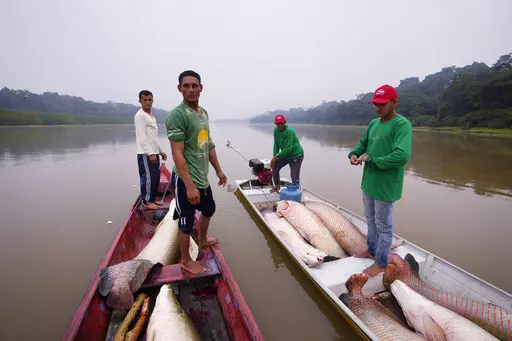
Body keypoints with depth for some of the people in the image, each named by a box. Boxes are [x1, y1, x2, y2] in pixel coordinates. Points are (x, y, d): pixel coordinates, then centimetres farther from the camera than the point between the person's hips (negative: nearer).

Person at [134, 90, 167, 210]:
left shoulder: (151, 116, 18)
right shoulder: (140, 115, -11)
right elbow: (142, 137, -18)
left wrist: (160, 151, 21)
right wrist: (150, 153, -22)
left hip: (154, 153, 9)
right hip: (146, 154, -9)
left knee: (156, 177, 13)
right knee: (148, 178, -3)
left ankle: (152, 199, 24)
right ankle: (147, 202, 8)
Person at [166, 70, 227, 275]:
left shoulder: (203, 112, 9)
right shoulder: (177, 115, -17)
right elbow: (177, 154, -22)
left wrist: (218, 171, 17)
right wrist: (190, 186, -26)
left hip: (202, 177, 9)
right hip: (185, 180, -9)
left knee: (209, 209, 27)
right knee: (187, 222, 7)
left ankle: (202, 241, 52)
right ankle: (186, 261, 29)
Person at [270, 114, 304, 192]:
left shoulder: (289, 131, -26)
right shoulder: (276, 130, -3)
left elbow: (288, 148, -28)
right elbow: (276, 144, 1)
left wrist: (277, 156, -23)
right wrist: (274, 158, -10)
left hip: (296, 155, -7)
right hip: (286, 154, 8)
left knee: (295, 178, -9)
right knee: (275, 167, 7)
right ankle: (277, 186, 28)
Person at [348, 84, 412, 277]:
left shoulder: (402, 125, -17)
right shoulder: (373, 123, 8)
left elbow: (402, 156, -28)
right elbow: (363, 144, 17)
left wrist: (371, 159, -21)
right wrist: (354, 154, -6)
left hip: (385, 187, -7)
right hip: (368, 182, 8)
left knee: (383, 226, 8)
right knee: (371, 221, 22)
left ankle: (381, 263, 25)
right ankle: (372, 250, 42)